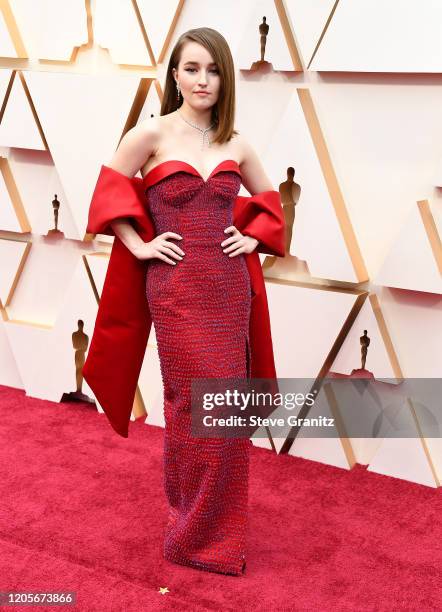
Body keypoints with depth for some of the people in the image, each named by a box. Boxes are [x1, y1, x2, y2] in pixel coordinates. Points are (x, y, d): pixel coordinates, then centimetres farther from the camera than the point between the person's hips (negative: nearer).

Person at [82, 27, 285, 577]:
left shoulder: (236, 145, 8)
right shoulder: (152, 134, -4)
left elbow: (268, 200, 22)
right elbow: (109, 192, 1)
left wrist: (252, 239, 7)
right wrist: (139, 246, -6)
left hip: (229, 288, 4)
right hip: (176, 289, -4)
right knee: (195, 406, 0)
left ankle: (220, 527, 27)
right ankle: (193, 532, 19)